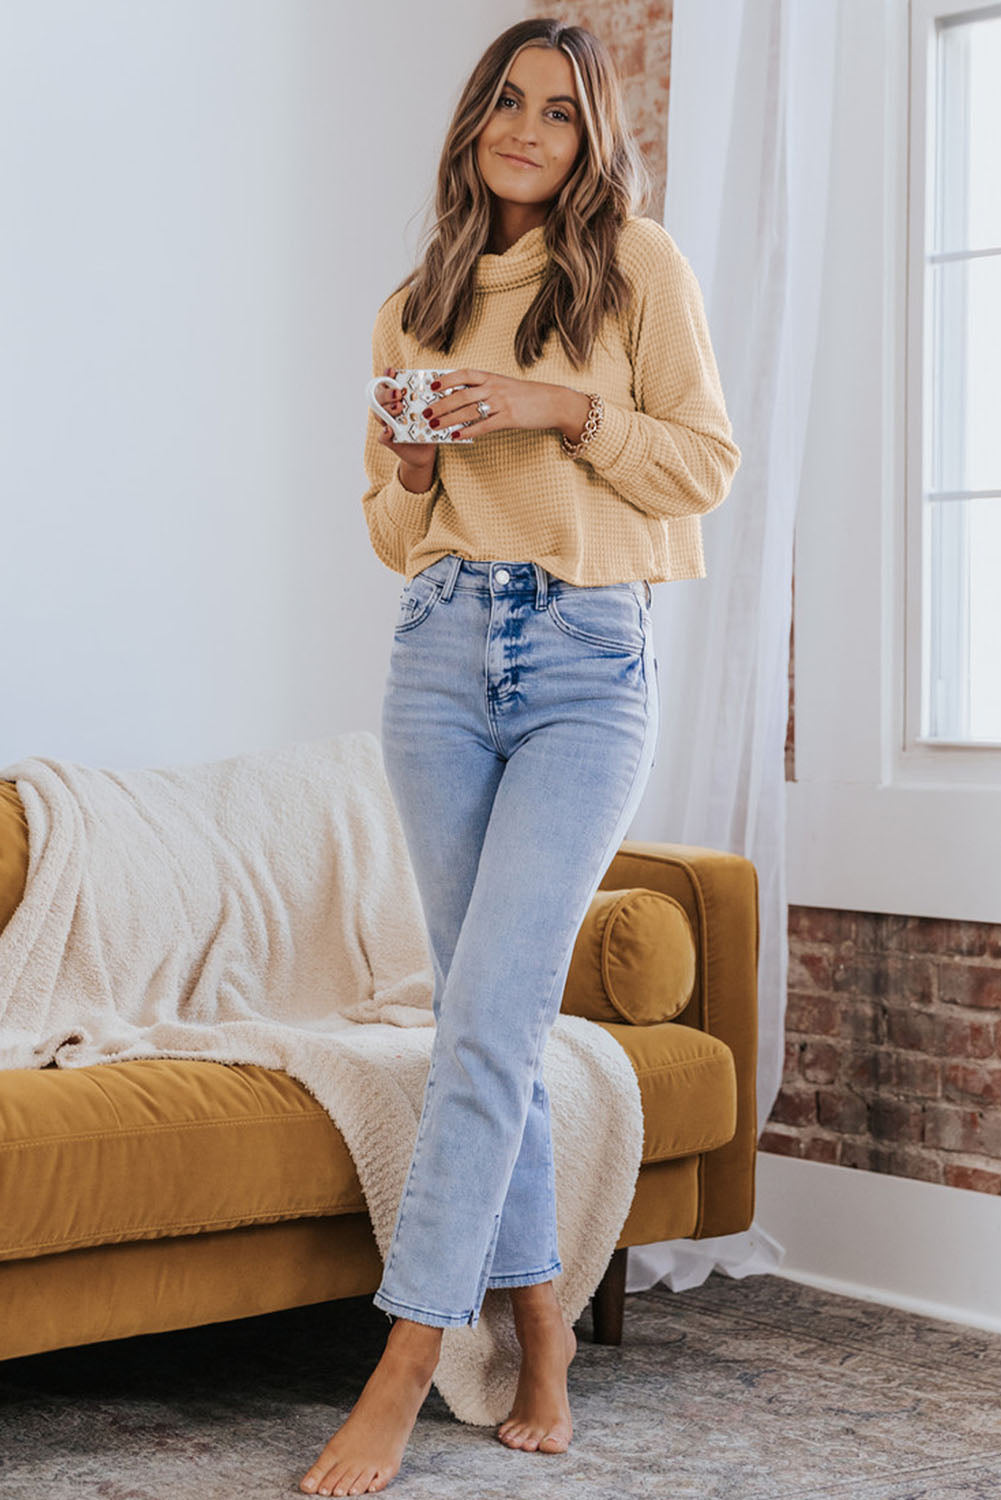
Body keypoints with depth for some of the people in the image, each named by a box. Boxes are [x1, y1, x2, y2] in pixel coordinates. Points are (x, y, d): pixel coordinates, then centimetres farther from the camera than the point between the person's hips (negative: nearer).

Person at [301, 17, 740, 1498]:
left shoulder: (641, 266, 5)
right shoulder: (415, 305, 17)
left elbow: (708, 461, 1)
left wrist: (567, 408, -11)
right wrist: (413, 461, -2)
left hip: (588, 663, -4)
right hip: (443, 653, 4)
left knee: (489, 1016, -11)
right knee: (492, 1019, 5)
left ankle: (405, 1367, -7)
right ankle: (541, 1342, 15)